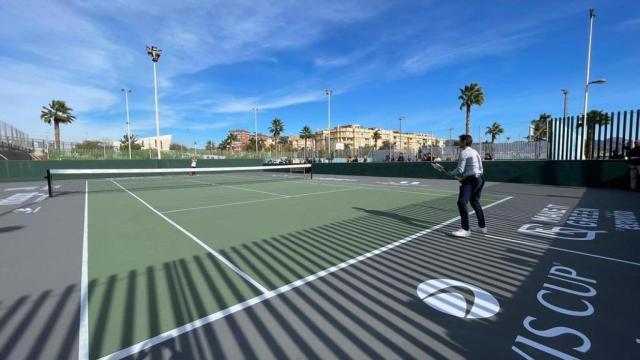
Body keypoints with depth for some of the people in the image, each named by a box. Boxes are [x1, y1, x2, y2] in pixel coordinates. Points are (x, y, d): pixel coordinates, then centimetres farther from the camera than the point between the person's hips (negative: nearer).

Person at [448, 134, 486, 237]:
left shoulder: (463, 153, -11)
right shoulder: (475, 152, 17)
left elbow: (460, 170, -15)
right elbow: (480, 168, 18)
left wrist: (452, 173, 6)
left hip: (471, 180, -10)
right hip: (480, 178, 10)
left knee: (462, 203, -14)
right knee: (475, 202, 21)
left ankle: (465, 229, -16)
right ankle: (482, 227, 31)